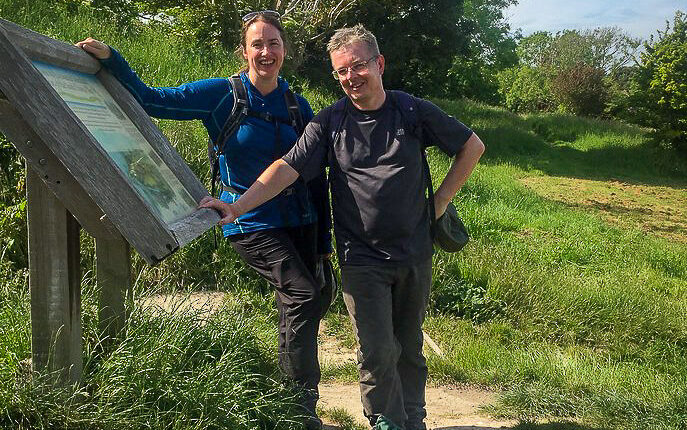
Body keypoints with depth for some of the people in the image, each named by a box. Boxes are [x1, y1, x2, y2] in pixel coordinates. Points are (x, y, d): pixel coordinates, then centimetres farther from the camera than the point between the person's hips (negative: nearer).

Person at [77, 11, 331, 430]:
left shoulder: (297, 105, 6)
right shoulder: (221, 94, -5)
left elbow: (316, 176, 9)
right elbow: (150, 99, -4)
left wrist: (324, 238, 10)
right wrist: (110, 58, -17)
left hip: (299, 220, 5)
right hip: (251, 222, -5)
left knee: (297, 309, 10)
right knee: (304, 296, -20)